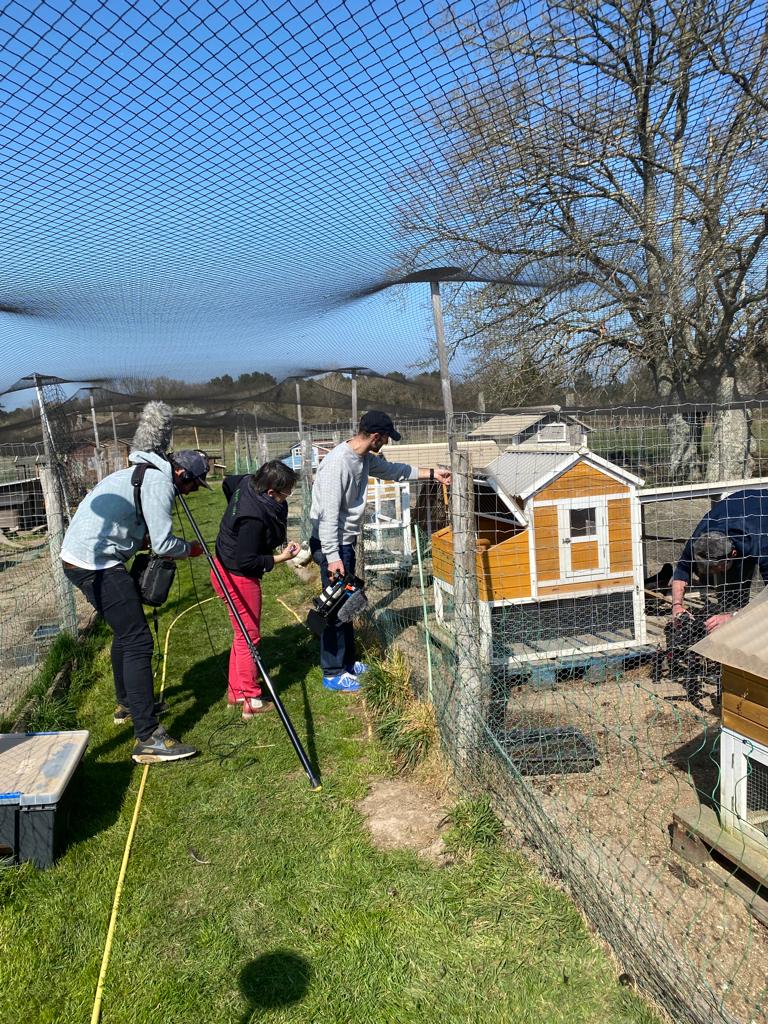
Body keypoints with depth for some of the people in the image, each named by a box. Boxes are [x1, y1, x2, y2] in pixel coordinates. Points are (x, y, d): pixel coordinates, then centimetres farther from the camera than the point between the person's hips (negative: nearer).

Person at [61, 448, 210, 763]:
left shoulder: (142, 473, 19)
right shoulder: (160, 482, -12)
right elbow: (163, 545, -16)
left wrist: (144, 541, 13)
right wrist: (190, 549, 3)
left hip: (77, 557, 11)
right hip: (96, 563, -11)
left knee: (125, 631, 23)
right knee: (137, 641, -11)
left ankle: (127, 705, 39)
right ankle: (148, 739, -11)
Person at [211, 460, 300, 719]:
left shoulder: (246, 483, -5)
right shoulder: (254, 518, -32)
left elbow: (228, 482, 18)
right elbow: (247, 561, -27)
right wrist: (280, 558, -17)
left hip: (227, 567, 10)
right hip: (237, 578, -10)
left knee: (244, 635, 20)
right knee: (249, 637, 3)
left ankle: (236, 692, 31)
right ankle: (252, 700, 15)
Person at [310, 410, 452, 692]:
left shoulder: (365, 458, 5)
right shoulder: (338, 463, -24)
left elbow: (392, 469, 24)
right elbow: (328, 514, -26)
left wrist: (431, 473, 24)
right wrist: (332, 557, -26)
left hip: (345, 542, 10)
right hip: (331, 544, -10)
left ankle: (347, 661, 32)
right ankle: (333, 674, 9)